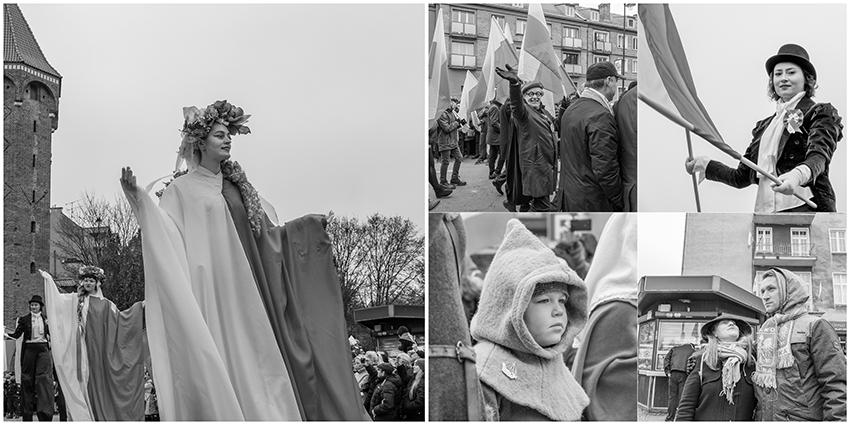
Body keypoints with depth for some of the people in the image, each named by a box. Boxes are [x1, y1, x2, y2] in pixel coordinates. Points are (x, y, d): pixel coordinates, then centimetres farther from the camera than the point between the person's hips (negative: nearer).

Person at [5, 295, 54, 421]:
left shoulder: (45, 319, 12)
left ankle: (45, 414, -17)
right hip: (29, 350, 0)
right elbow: (16, 335, -1)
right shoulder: (24, 319, 5)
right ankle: (27, 415, 8)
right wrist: (6, 334, -18)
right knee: (27, 380, 1)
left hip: (43, 350, 1)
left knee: (44, 378, -12)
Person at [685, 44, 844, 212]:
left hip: (806, 210, -4)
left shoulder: (821, 113, 9)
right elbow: (742, 177, 25)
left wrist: (798, 175, -31)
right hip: (765, 212, 4)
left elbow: (818, 156, -11)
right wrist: (706, 165, 18)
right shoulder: (764, 126, 24)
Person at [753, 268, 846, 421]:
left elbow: (835, 383, -11)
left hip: (803, 418, -6)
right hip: (763, 418, 6)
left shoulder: (815, 326, -3)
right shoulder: (764, 331, 16)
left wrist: (836, 419, -20)